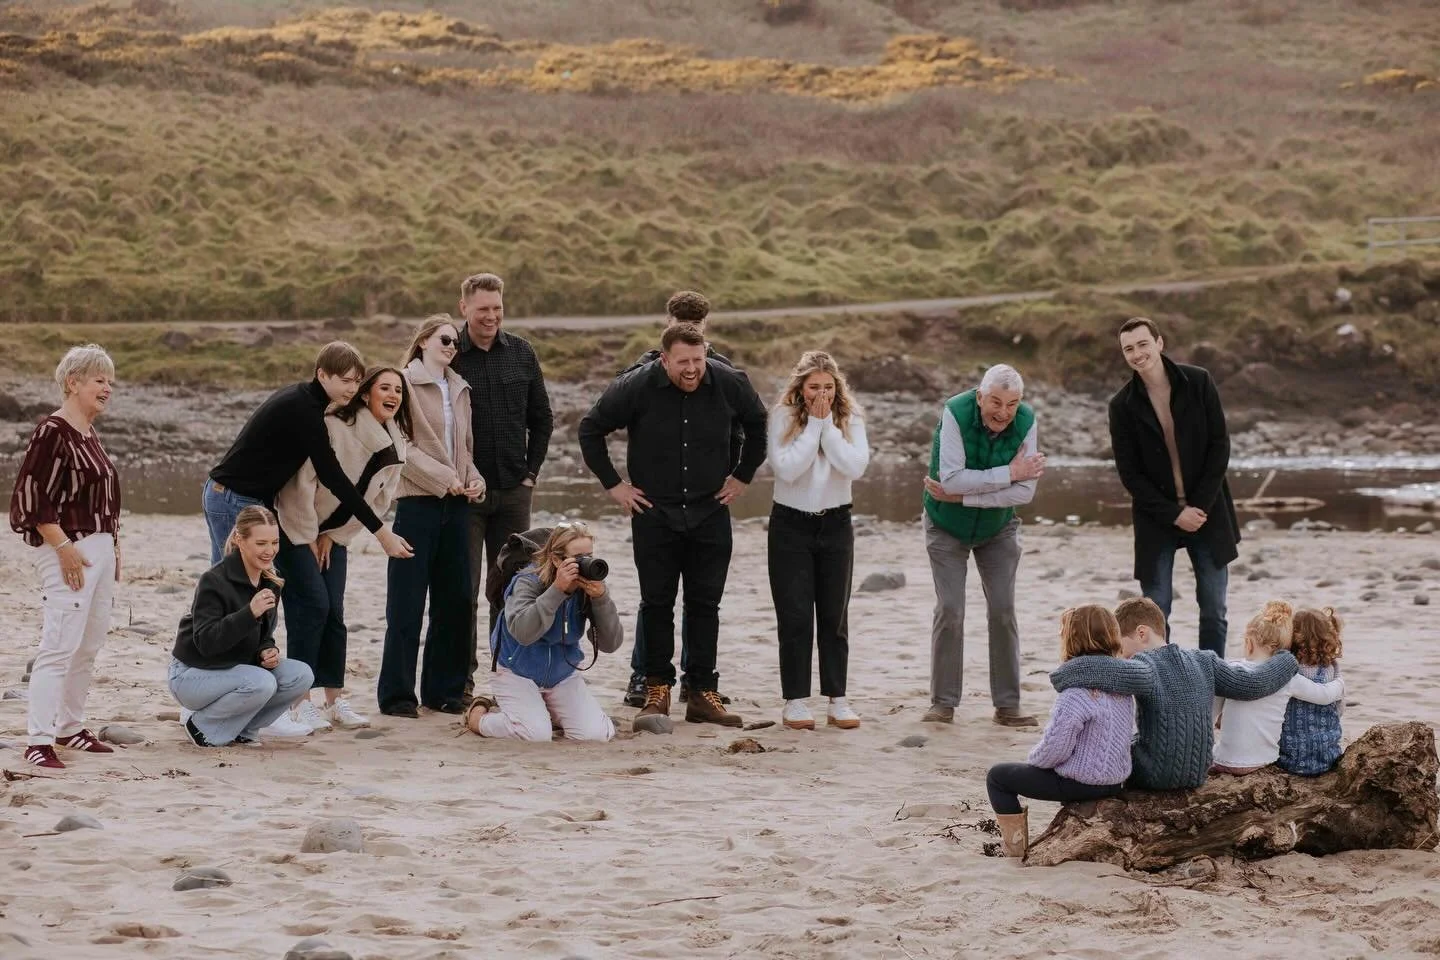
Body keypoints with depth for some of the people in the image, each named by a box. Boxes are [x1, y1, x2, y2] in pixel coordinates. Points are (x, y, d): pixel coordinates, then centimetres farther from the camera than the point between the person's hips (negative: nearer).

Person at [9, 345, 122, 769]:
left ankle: (70, 727, 23)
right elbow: (32, 497, -18)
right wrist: (63, 547, -20)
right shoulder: (52, 432, -13)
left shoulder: (90, 434, 14)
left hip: (100, 547, 9)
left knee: (89, 646, 13)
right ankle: (39, 741, -13)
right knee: (59, 646, -13)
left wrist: (113, 549, 18)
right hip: (68, 550, -9)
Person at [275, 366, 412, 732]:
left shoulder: (397, 445, -2)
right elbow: (302, 482, -22)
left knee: (334, 612, 2)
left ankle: (335, 699, 7)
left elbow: (379, 499, 5)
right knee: (313, 603, -15)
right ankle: (301, 702, -12)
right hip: (296, 527, -6)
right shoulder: (335, 426, -23)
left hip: (334, 534, 6)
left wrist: (333, 537, 1)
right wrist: (307, 539, -15)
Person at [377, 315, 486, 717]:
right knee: (407, 602, -4)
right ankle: (396, 693, 0)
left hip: (456, 504, 7)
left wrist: (474, 479, 3)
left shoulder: (460, 389, 17)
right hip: (418, 501, -7)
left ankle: (444, 689, 14)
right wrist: (444, 477, -16)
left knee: (455, 600, 6)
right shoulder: (406, 383, -4)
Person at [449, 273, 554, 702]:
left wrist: (531, 472, 7)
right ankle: (462, 678, 5)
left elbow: (541, 419, 14)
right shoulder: (448, 357, -6)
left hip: (513, 490, 3)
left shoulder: (521, 353, 6)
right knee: (463, 588, -1)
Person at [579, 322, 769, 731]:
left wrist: (743, 477, 10)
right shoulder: (636, 387, -13)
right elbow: (590, 429, 0)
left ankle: (702, 693, 8)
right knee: (657, 605, 1)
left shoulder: (729, 385, -7)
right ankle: (657, 691, 8)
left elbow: (758, 425, 14)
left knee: (705, 605, 4)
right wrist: (612, 484, -1)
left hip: (710, 514, 2)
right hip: (654, 515, -2)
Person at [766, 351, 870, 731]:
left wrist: (828, 425, -16)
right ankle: (795, 701, 3)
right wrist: (813, 424, -17)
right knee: (795, 617, -2)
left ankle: (837, 700, 11)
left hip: (835, 525, 2)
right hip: (790, 525, -2)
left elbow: (855, 467, -16)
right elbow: (787, 469, -19)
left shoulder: (849, 419, -1)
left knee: (834, 616, 6)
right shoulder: (783, 417, -7)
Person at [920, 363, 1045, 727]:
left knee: (1003, 611, -2)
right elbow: (951, 479, -33)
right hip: (947, 528, -2)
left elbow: (1025, 492, -23)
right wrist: (1010, 472, -29)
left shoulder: (1025, 422, -19)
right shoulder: (956, 413, -26)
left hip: (998, 529, 2)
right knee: (950, 611, -6)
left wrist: (961, 496, -27)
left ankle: (1007, 705, 4)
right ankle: (943, 703, 2)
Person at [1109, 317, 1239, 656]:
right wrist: (1174, 514, -11)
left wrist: (1201, 506, -9)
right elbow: (1129, 473, -3)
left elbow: (1220, 447, -2)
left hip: (1207, 512, 1)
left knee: (1214, 612, 4)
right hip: (1157, 520, -1)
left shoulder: (1198, 383, -3)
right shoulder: (1122, 405, -5)